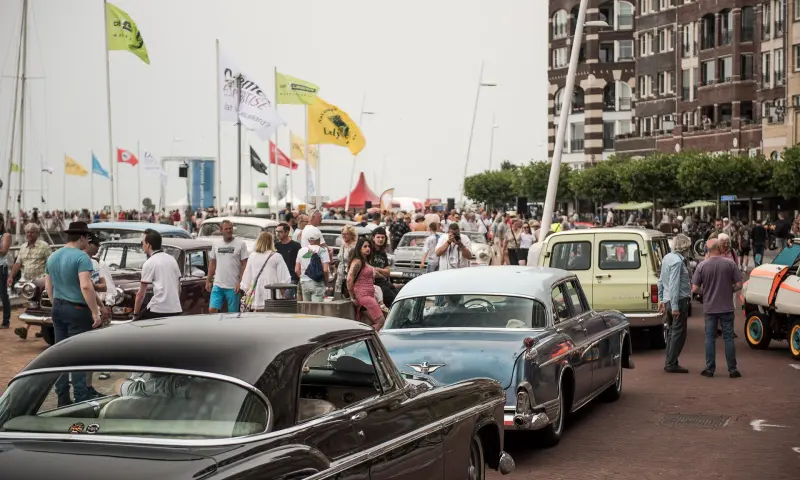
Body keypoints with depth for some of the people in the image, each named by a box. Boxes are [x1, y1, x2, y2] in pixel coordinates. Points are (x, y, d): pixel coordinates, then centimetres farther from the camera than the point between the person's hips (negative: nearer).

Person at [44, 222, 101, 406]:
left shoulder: (52, 257, 9)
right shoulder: (81, 257, -16)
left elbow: (48, 286, 15)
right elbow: (86, 286, -24)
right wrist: (95, 312, -21)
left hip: (58, 308, 7)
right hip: (77, 309, -7)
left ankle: (62, 397, 14)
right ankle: (81, 398, -4)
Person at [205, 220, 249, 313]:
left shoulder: (241, 244, -3)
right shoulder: (216, 245, 11)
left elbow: (244, 265, -5)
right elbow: (212, 264, 18)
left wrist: (240, 282, -12)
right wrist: (208, 281, 13)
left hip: (233, 287, -4)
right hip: (217, 285, 4)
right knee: (212, 310, -6)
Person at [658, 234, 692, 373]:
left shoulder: (667, 258, 11)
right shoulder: (677, 261, -18)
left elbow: (661, 281, 17)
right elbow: (674, 285, -23)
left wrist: (661, 299, 22)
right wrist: (675, 306, -23)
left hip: (668, 300, 10)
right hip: (679, 300, -10)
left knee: (673, 332, 16)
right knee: (678, 333, -4)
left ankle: (669, 363, 20)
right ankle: (671, 364, -2)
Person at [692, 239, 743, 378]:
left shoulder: (702, 266, -6)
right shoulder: (730, 263, -7)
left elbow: (694, 289, -7)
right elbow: (739, 285, -6)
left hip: (709, 308, 1)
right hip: (726, 308, -1)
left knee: (710, 338, 9)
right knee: (728, 338, 7)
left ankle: (710, 369, 10)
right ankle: (732, 370, 9)